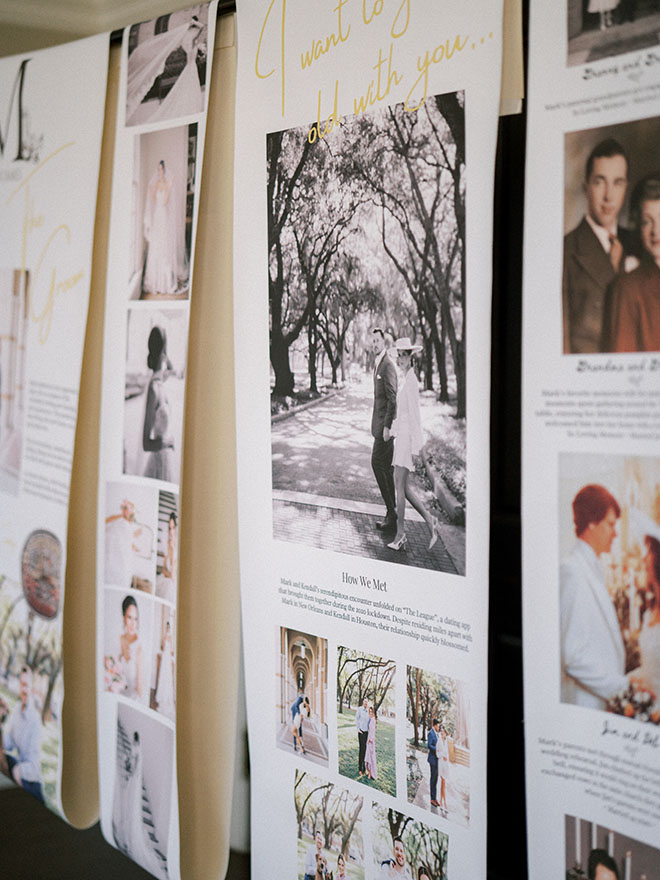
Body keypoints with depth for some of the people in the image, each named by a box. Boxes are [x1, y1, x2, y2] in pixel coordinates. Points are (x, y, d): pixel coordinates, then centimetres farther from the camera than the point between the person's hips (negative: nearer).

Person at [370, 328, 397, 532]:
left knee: (377, 463, -10)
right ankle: (391, 514, 16)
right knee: (385, 468, 11)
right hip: (379, 424, 10)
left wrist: (387, 426, -21)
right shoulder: (377, 364, 16)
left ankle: (391, 512, -6)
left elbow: (392, 398, -19)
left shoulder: (388, 365, -15)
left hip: (385, 424, -10)